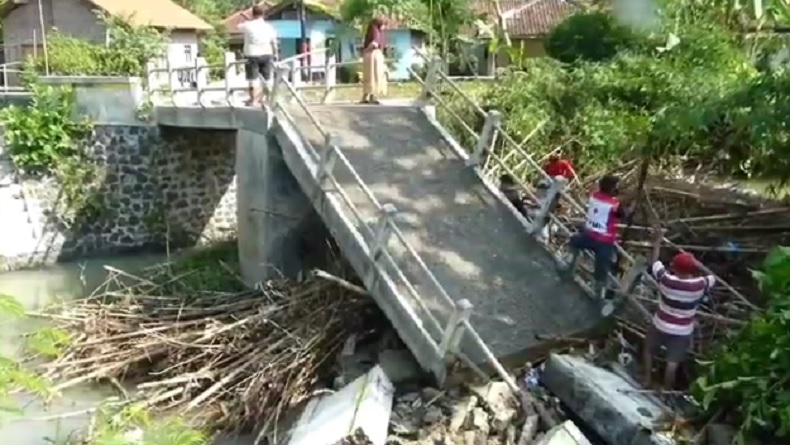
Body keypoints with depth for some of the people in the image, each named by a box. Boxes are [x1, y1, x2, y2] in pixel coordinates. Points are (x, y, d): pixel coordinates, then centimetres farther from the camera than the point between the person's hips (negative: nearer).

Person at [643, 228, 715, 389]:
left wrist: (657, 242, 6)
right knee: (673, 361, 10)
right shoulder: (699, 285, -20)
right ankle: (667, 389, 22)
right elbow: (713, 278, 3)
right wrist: (698, 266, 1)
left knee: (649, 350, 23)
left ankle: (647, 380, 33)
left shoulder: (666, 279, -22)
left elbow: (654, 262, -5)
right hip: (682, 331, 0)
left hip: (661, 325, 0)